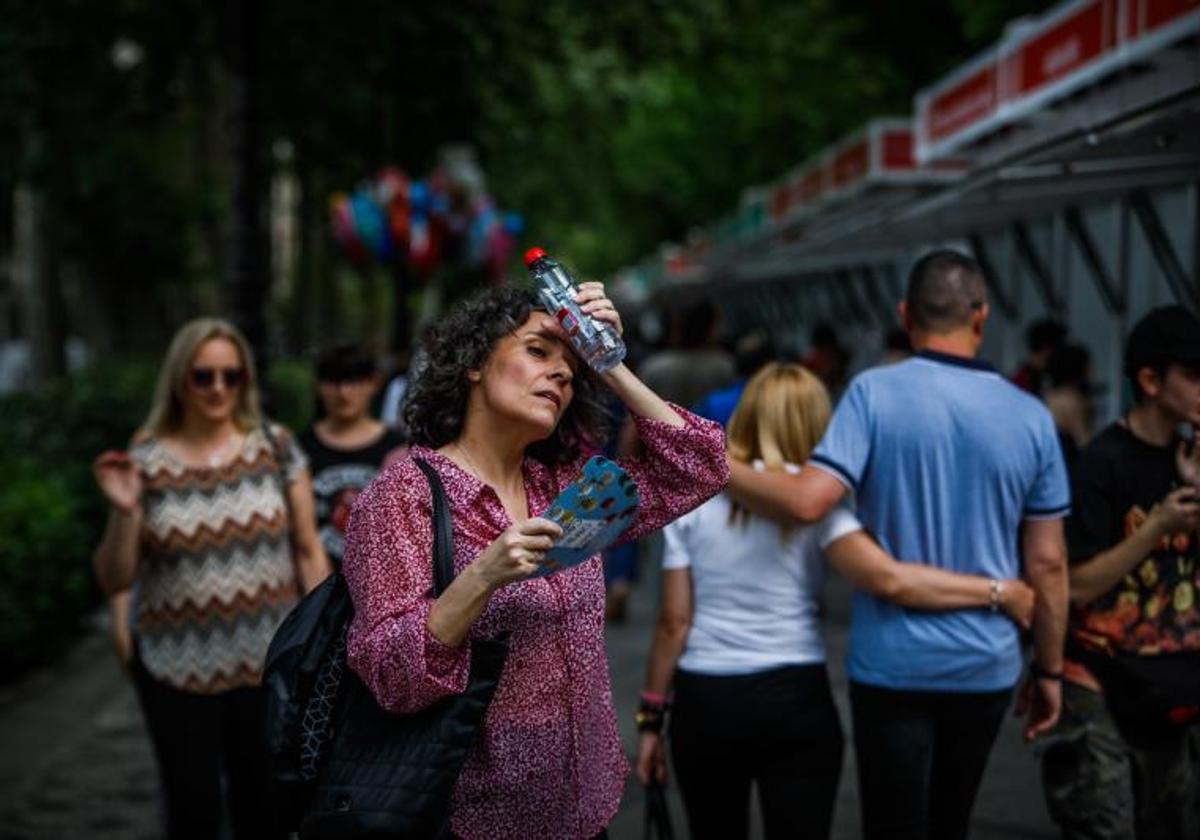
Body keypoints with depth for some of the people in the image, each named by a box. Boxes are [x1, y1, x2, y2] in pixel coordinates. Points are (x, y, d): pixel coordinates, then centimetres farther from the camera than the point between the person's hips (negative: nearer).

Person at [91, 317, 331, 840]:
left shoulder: (275, 447, 0)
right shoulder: (144, 462, -3)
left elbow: (308, 550, 4)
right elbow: (113, 581, -2)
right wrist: (124, 513, -19)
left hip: (270, 663, 1)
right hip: (178, 671, -1)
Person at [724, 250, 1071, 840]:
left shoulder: (875, 393, -10)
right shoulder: (1030, 417, -1)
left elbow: (809, 500, -21)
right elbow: (1047, 562, 1)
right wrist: (1049, 670, 12)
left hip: (893, 664, -3)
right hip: (985, 666, 3)